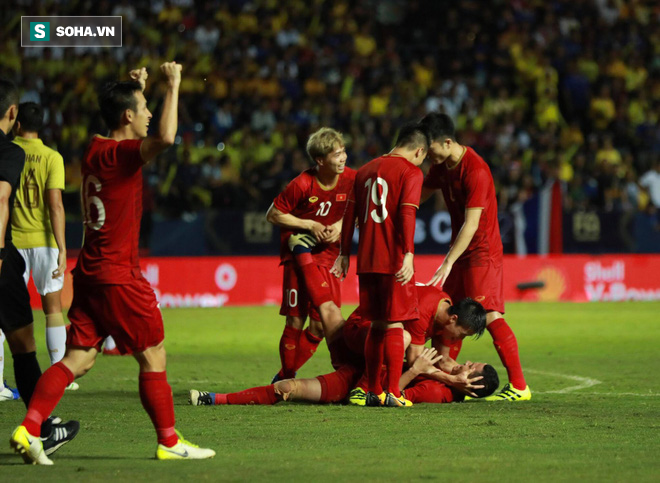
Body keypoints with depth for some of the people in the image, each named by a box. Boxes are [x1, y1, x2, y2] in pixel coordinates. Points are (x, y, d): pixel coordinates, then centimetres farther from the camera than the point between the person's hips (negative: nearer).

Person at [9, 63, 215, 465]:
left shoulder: (96, 149, 9)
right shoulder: (118, 154, -16)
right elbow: (165, 139, -36)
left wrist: (135, 87, 26)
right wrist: (173, 85, -24)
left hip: (90, 273, 8)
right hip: (119, 276, -8)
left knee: (79, 357, 4)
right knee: (154, 355, 3)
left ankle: (28, 429, -7)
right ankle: (169, 442, 10)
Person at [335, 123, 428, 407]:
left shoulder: (366, 170, 16)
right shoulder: (411, 172, -4)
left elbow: (350, 213, 16)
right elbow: (407, 213, -16)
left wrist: (344, 253, 21)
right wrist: (408, 254, -23)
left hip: (367, 260, 6)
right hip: (395, 261, -6)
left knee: (377, 325, 13)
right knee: (394, 325, -4)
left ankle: (373, 391, 15)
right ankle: (392, 393, -7)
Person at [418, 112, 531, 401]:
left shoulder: (476, 171, -22)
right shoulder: (442, 165, 6)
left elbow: (471, 224, -25)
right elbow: (419, 195, 22)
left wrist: (448, 263, -28)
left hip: (482, 252, -9)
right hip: (460, 252, 9)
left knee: (490, 315, -15)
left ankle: (519, 386, -15)